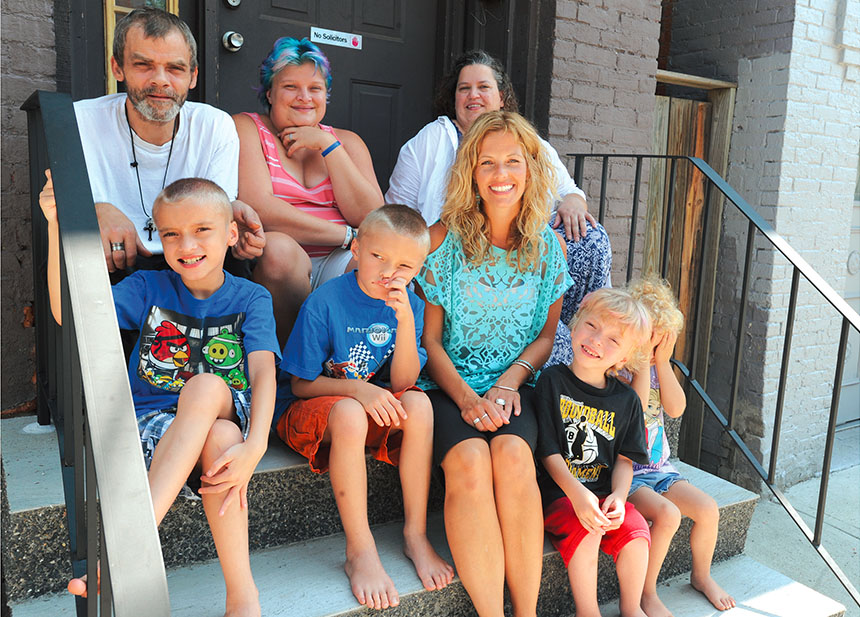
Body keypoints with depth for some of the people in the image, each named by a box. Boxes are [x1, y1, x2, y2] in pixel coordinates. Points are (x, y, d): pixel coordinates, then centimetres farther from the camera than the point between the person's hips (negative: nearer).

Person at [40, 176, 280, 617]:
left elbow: (263, 372, -11)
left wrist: (255, 445, -29)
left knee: (208, 386, -36)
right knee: (221, 439, -34)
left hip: (230, 413, 0)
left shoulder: (250, 299, 3)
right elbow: (69, 313, -5)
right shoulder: (149, 288, 7)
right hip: (153, 424, 1)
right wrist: (57, 225, -15)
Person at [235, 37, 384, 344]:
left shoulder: (346, 141, 16)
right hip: (273, 267, -2)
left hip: (339, 264, 2)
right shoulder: (247, 128, 5)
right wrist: (347, 235, -10)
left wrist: (328, 145, -3)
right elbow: (259, 209, -12)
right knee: (278, 247, -34)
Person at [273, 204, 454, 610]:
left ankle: (415, 534, -14)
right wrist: (356, 389, -27)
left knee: (418, 404, -27)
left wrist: (405, 322, -24)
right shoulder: (324, 303, -16)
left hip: (377, 410, 4)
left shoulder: (409, 306, -4)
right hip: (308, 410, -3)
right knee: (348, 414, -37)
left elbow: (401, 384, -11)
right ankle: (360, 551, -25)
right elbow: (301, 384, -11)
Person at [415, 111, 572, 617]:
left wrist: (506, 385, -7)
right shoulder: (444, 238, -1)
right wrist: (466, 398, -15)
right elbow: (430, 338, 0)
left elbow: (545, 334, 11)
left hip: (514, 385, 2)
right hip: (449, 385, -1)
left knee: (512, 455, -30)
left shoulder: (549, 245, 7)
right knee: (469, 461, -31)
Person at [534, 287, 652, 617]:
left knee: (634, 529, -19)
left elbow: (625, 458, 7)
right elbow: (548, 451, -10)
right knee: (584, 531, -28)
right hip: (559, 491, -3)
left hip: (605, 493, 4)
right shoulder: (552, 381, -6)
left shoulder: (626, 399, 5)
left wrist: (618, 495, -14)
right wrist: (577, 493, -23)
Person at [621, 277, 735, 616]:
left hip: (658, 466, 7)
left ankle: (702, 575, 24)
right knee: (667, 514, -27)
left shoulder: (657, 367, 8)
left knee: (708, 508, -4)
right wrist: (643, 359, -23)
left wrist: (662, 360, -10)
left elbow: (676, 408, -4)